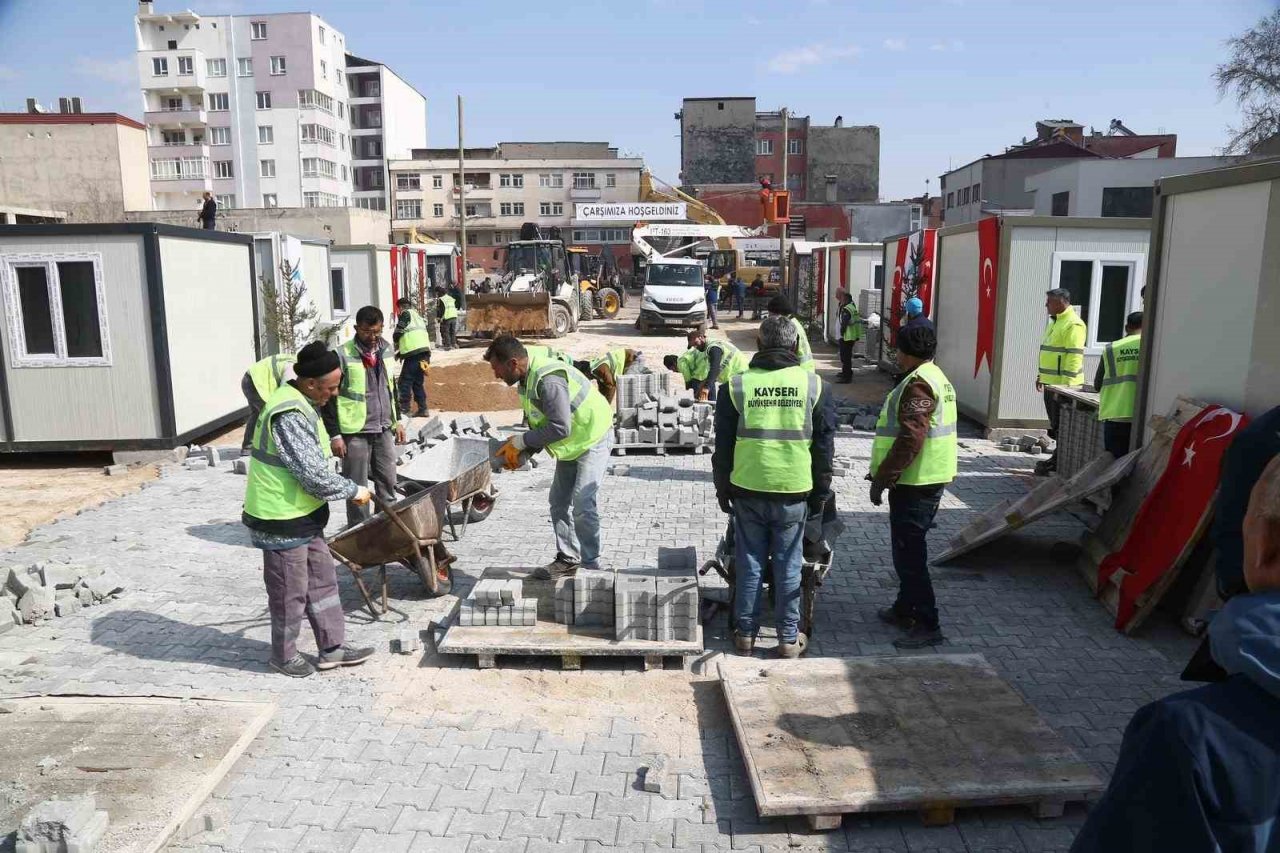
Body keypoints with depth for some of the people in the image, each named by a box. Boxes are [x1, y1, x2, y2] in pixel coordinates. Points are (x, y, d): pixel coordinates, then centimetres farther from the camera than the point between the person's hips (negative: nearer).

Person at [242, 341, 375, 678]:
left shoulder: (300, 401, 7)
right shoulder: (289, 415, -27)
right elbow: (315, 475, -27)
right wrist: (354, 491, -14)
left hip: (303, 515, 10)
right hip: (282, 519, -10)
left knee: (322, 579, 16)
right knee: (290, 591, 7)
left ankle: (332, 647, 27)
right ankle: (283, 655, 27)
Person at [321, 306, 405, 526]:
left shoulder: (386, 349, 7)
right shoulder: (343, 355, -11)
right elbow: (330, 397, -9)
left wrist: (397, 420, 17)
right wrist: (335, 434, -11)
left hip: (384, 430, 6)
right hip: (355, 433, -5)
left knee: (388, 482, 12)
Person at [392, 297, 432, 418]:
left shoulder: (406, 314, 2)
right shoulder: (418, 316, 26)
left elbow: (397, 333, -3)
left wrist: (395, 344, 20)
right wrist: (401, 352, 26)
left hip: (414, 353, -8)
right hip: (424, 351, 8)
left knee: (404, 382, -3)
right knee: (418, 382, 14)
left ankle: (404, 410, -5)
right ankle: (422, 409, 13)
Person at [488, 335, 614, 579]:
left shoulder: (549, 380, -31)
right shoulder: (528, 379, 0)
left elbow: (559, 428, -34)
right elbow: (540, 424, 8)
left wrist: (520, 441, -23)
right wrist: (519, 451, -7)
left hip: (593, 438, -10)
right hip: (572, 443, 10)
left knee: (582, 504, -15)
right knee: (558, 501, 11)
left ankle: (590, 566, -3)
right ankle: (567, 559, 21)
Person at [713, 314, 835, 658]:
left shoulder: (736, 385, -3)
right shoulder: (813, 385, -1)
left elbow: (723, 444, 2)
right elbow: (825, 445, 2)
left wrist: (722, 487, 13)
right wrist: (821, 492, 11)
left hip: (748, 490, 0)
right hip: (794, 491, 0)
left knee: (749, 562, 11)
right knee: (788, 565, 9)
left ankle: (745, 633, 20)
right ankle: (788, 638, 19)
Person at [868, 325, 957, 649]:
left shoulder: (918, 384, -18)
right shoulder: (936, 378, 15)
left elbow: (910, 440, -26)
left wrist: (882, 478, -20)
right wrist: (886, 474, 20)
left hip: (914, 484, -11)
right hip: (928, 479, 11)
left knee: (909, 553, -4)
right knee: (909, 550, 20)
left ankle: (927, 625, 1)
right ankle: (905, 610, 31)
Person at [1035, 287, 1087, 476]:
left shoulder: (1073, 324, -15)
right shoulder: (1055, 322, 16)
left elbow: (1074, 357, -21)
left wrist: (1065, 386, -24)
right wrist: (1041, 376, 23)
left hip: (1063, 385, -10)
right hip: (1051, 383, 10)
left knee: (1061, 427, -3)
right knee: (1055, 425, 14)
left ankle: (1058, 464, 2)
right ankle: (1057, 460, 22)